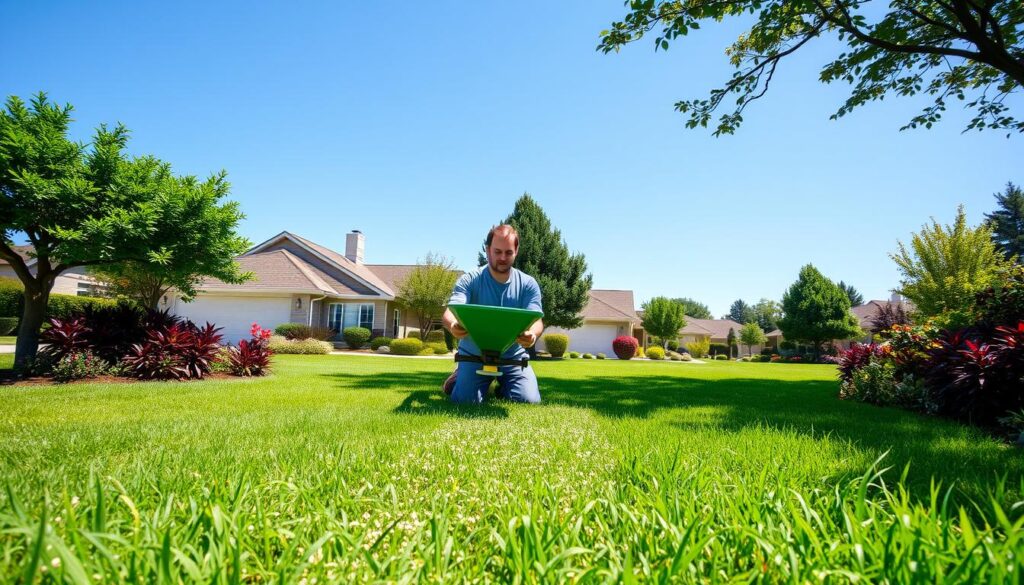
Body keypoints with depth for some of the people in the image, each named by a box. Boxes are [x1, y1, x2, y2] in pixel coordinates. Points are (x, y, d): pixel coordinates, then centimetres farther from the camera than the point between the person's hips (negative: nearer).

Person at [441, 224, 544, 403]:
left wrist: (532, 334, -40)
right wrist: (453, 326, -46)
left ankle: (503, 384, 21)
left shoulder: (528, 284, -4)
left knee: (529, 400, -15)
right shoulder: (469, 280, -9)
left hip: (513, 357, 1)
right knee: (464, 401, -16)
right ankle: (460, 375, 20)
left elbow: (536, 320, -14)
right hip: (474, 355, -1)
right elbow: (450, 313, -20)